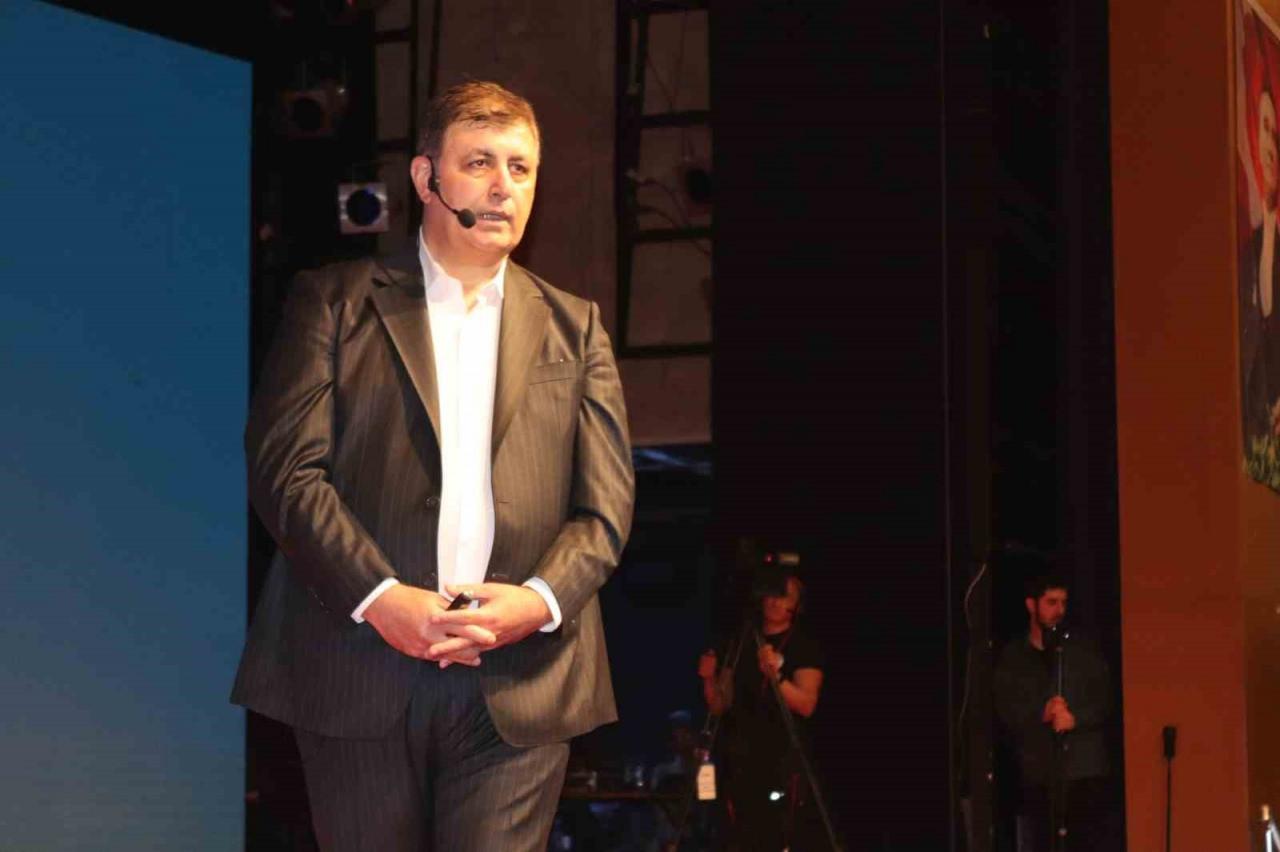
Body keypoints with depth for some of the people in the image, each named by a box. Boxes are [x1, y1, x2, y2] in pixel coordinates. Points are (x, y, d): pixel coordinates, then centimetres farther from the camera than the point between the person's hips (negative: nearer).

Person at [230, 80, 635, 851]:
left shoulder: (575, 328, 15)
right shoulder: (335, 302, 8)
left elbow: (606, 505, 9)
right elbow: (285, 466, -2)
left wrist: (541, 600, -10)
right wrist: (379, 597, -14)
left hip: (520, 686, 1)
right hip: (359, 677, -1)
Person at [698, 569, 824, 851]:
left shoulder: (804, 645, 0)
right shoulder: (741, 642, 13)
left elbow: (806, 705, -13)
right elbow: (719, 706, 15)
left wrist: (775, 675, -29)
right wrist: (709, 680, -5)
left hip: (783, 758, -4)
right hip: (740, 757, 4)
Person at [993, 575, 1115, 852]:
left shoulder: (1084, 652, 9)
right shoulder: (1012, 658, 8)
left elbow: (1105, 702, 4)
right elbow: (1005, 710, -1)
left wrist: (1075, 719, -14)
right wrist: (1040, 714, -18)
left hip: (1086, 769, 0)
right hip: (1038, 773, 0)